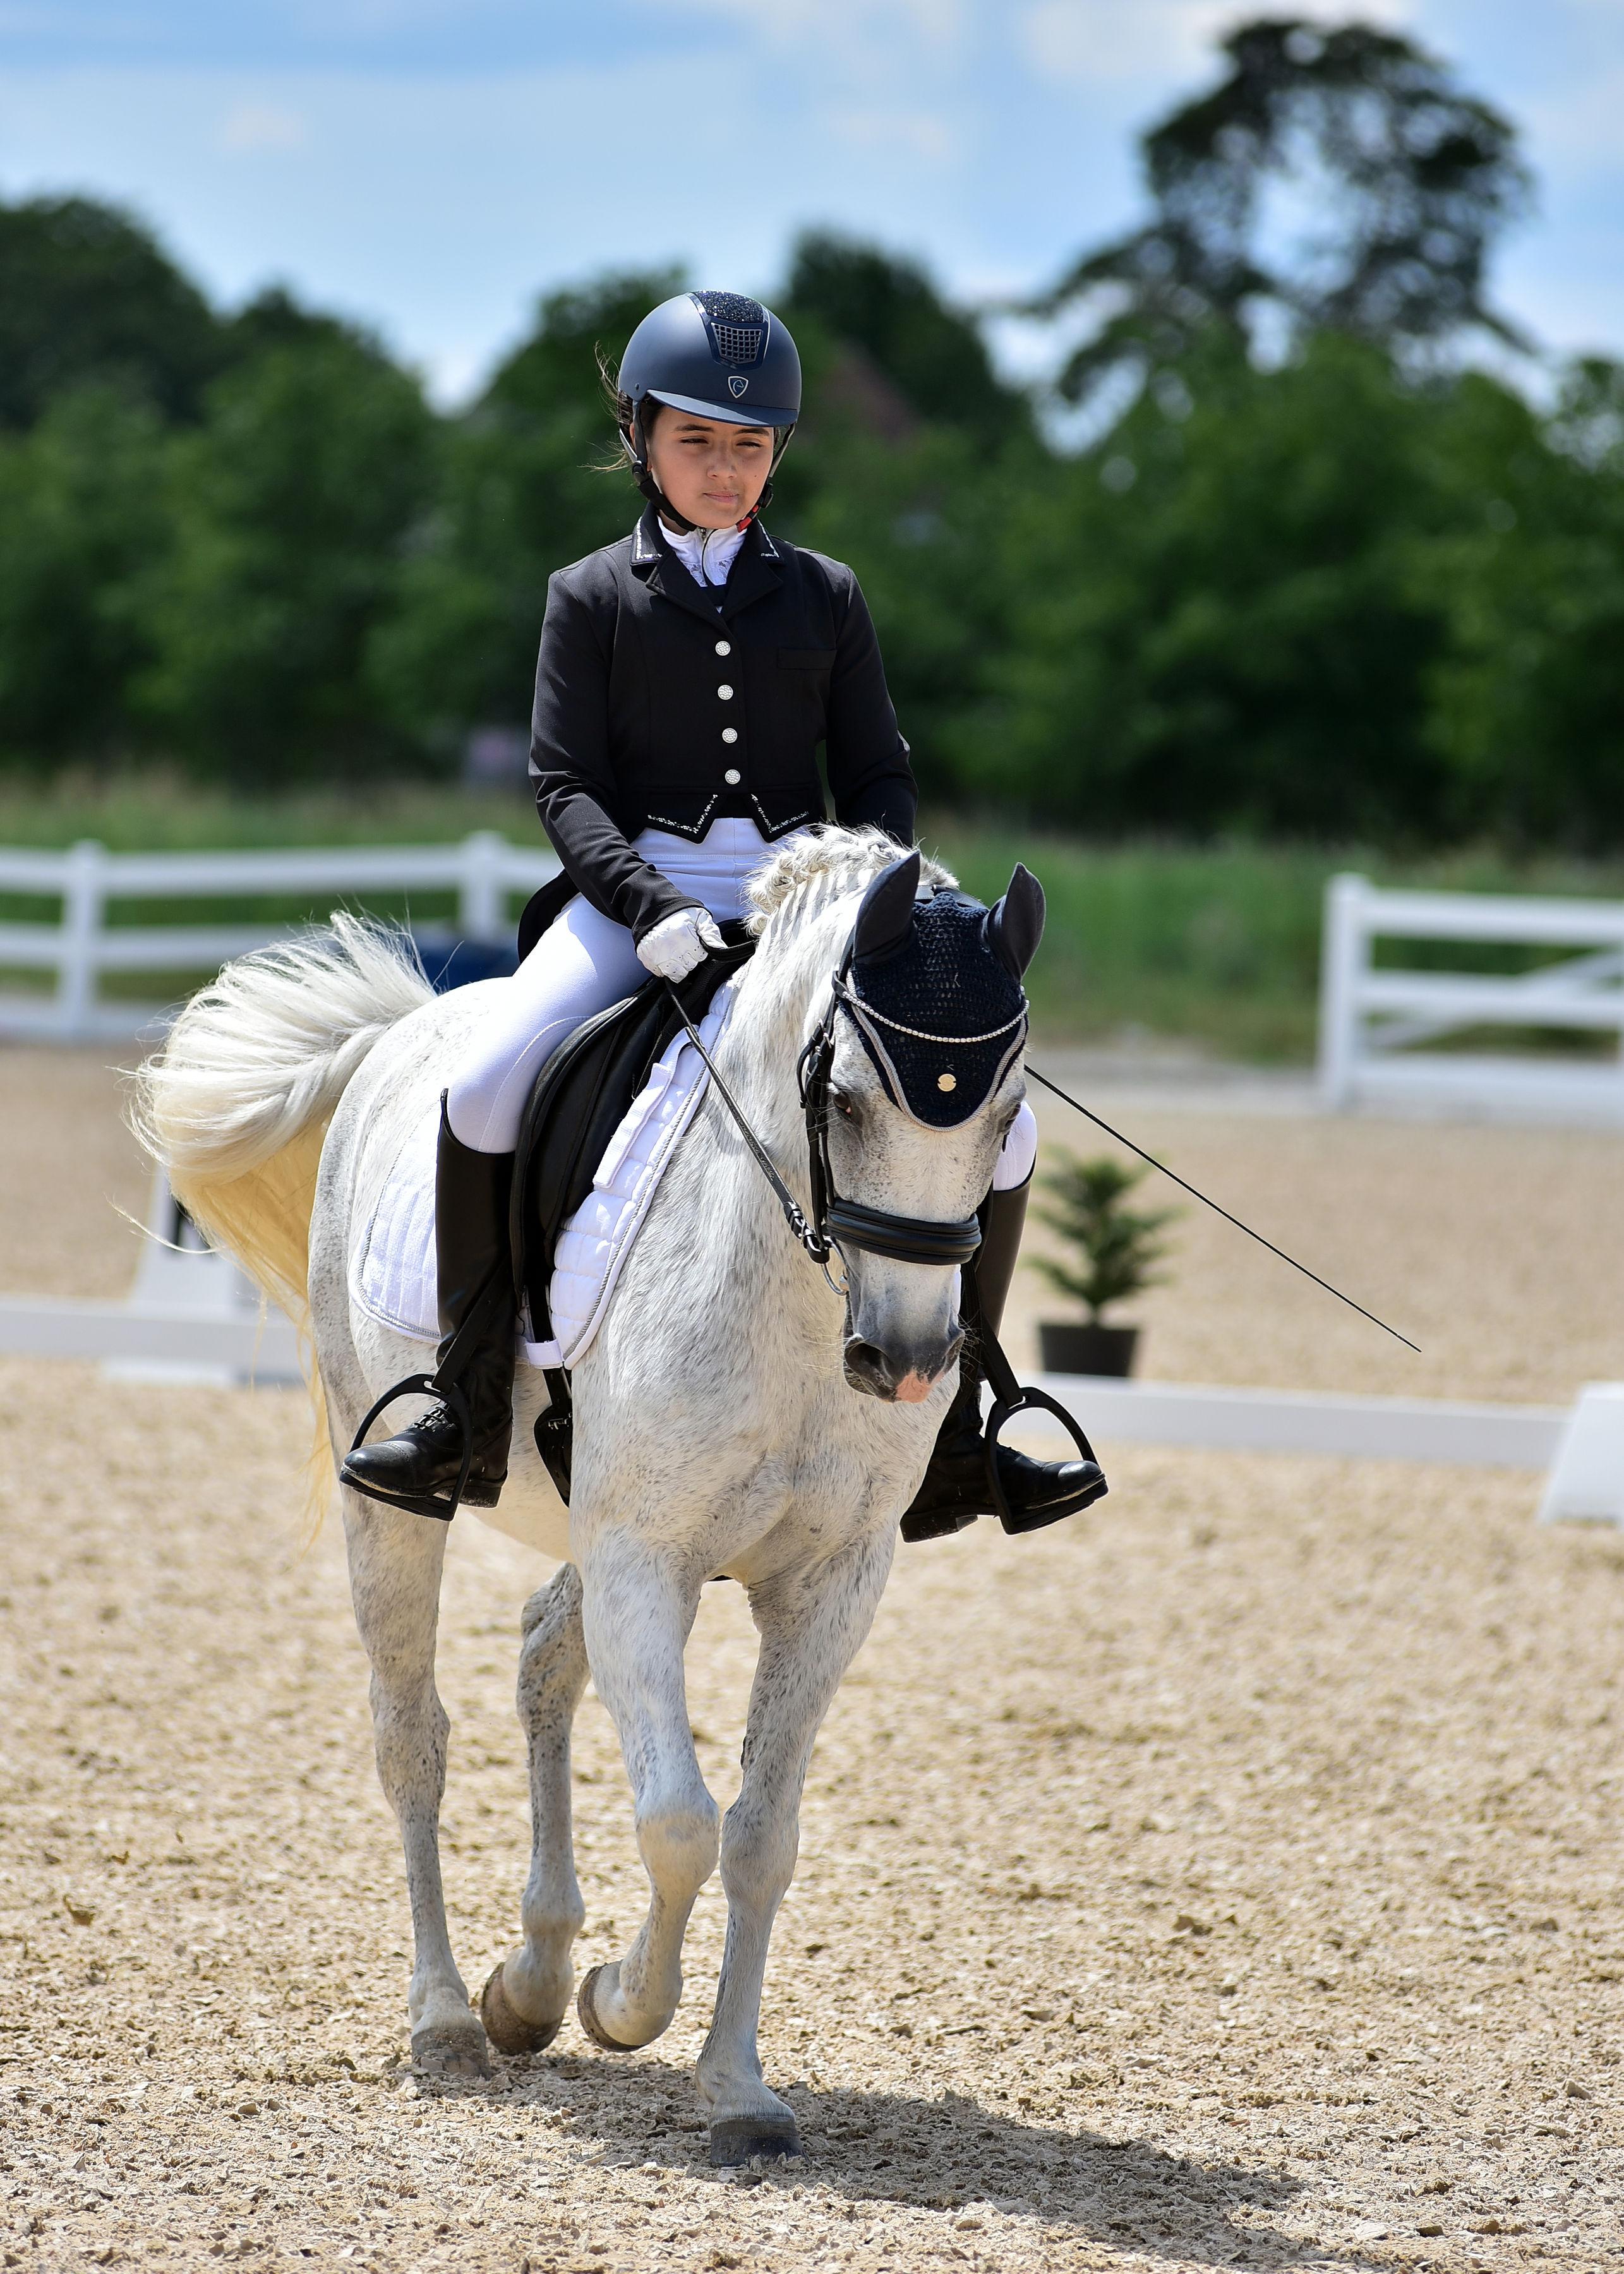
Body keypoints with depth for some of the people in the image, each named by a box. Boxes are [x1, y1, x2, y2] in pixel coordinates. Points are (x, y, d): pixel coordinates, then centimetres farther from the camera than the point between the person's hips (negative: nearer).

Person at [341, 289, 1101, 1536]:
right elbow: (566, 782, -2)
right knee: (484, 1090, -27)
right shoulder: (593, 596, 5)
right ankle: (472, 1420, -15)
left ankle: (950, 1436, 2)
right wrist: (649, 906, -19)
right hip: (639, 887, -2)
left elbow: (880, 776, 10)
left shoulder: (825, 597, 11)